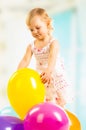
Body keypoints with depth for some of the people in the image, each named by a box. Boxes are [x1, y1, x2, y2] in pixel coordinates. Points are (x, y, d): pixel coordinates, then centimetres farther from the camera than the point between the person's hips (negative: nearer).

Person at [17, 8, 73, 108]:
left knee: (59, 106, 2)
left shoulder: (53, 43, -15)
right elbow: (25, 60, -10)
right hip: (42, 81, 4)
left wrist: (48, 71, -53)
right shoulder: (31, 46, 0)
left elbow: (52, 57, -33)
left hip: (56, 79, -3)